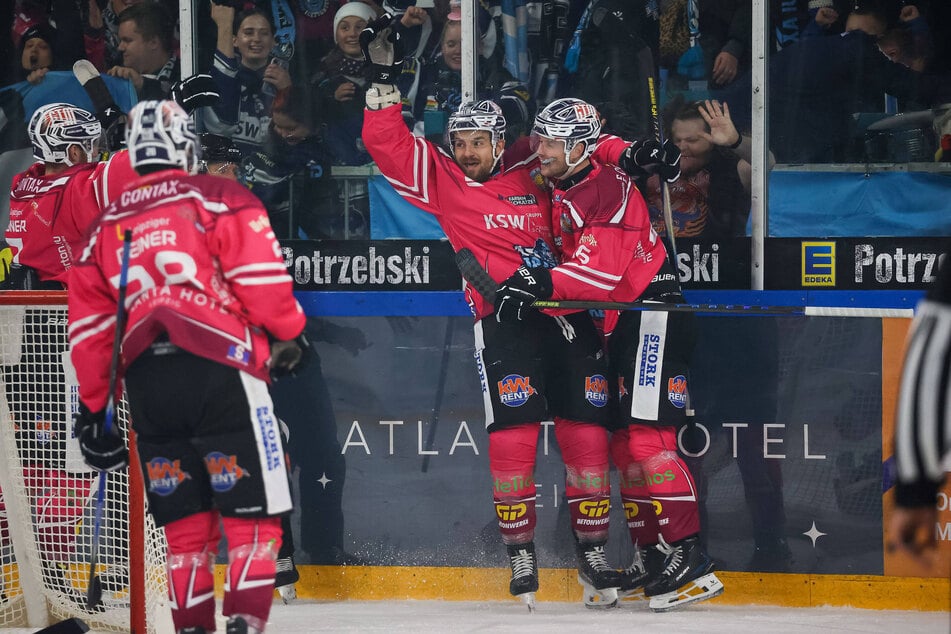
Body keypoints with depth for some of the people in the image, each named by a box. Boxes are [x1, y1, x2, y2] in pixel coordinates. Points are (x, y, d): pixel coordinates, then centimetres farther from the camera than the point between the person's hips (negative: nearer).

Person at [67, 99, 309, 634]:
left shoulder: (107, 225, 18)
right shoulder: (219, 198, 3)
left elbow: (89, 328, 18)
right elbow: (261, 275, -7)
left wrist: (94, 407, 23)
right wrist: (289, 334, 7)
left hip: (147, 384, 5)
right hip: (219, 369, -5)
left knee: (186, 522, 12)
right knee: (252, 509, -2)